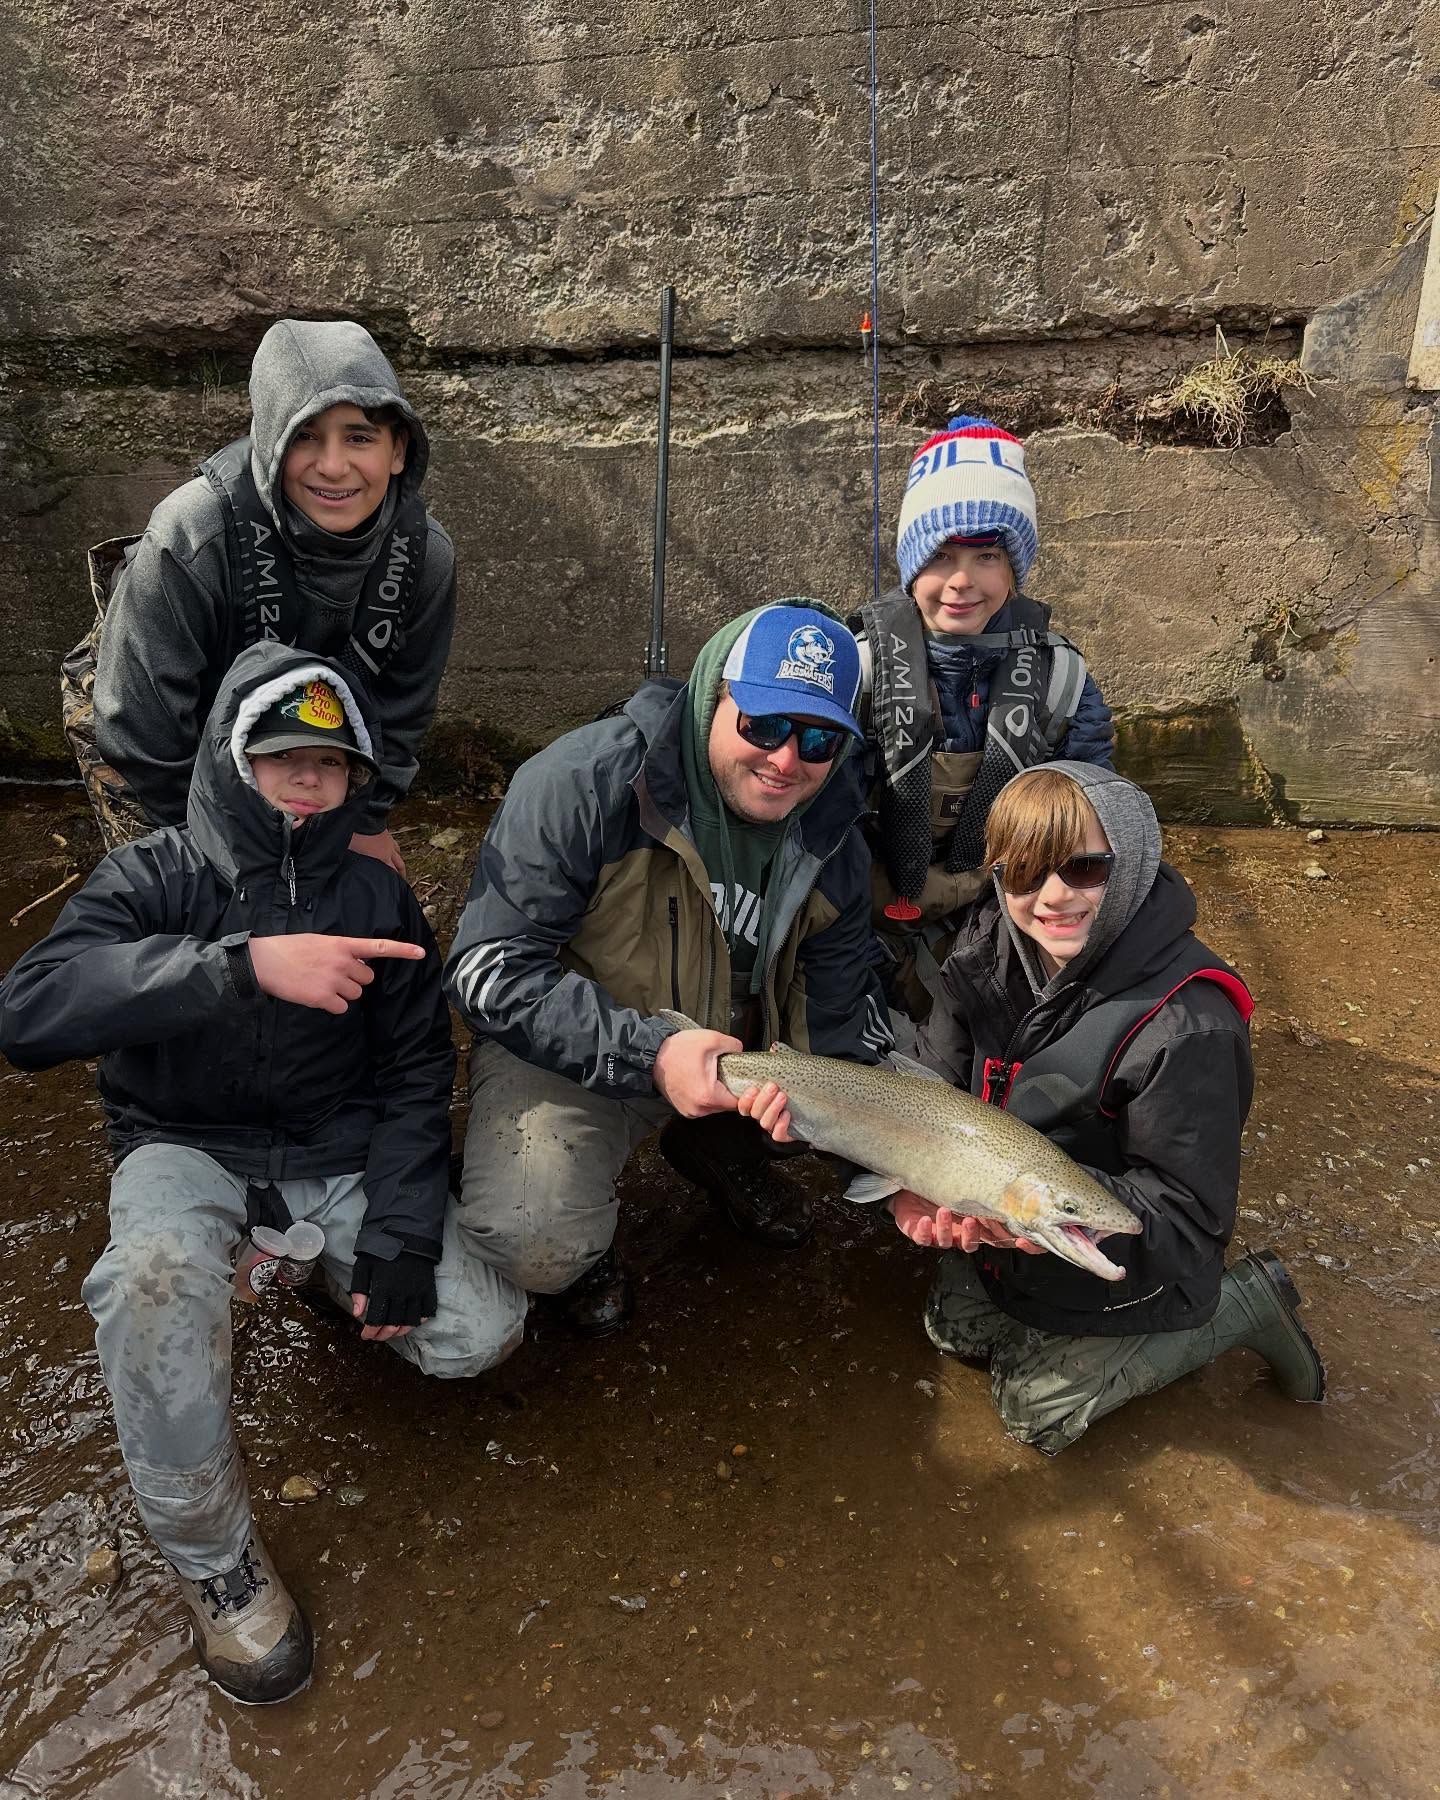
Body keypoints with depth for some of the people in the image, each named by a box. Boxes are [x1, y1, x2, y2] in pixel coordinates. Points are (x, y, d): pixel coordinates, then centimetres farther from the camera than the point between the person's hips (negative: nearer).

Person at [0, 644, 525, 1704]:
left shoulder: (376, 898, -2)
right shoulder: (154, 879, -11)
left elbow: (415, 1076, -1)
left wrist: (397, 1238, -13)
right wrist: (247, 963, -43)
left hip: (342, 1145, 3)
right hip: (188, 1147, -2)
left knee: (478, 1334, -14)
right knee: (153, 1276, -36)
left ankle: (332, 1267, 18)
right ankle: (213, 1556, -13)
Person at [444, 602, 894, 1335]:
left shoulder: (831, 838, -7)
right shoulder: (583, 785, -26)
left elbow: (841, 1014, 0)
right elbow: (487, 972, -27)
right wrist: (649, 1055, -36)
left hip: (743, 1048, 6)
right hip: (576, 1054, -5)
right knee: (535, 1242, -32)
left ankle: (721, 1148, 20)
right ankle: (586, 1241, 7)